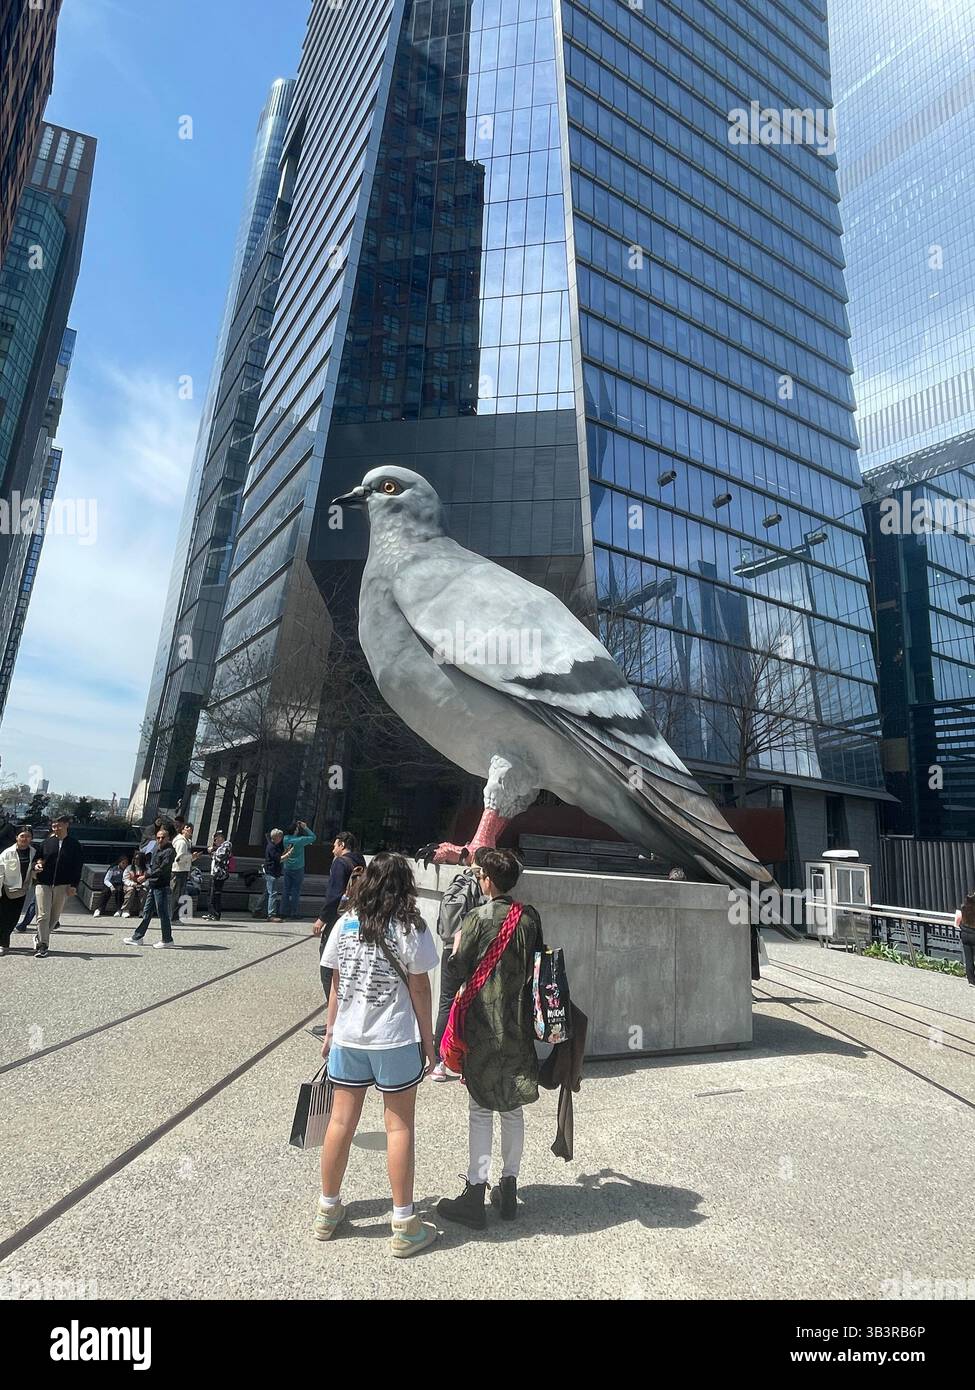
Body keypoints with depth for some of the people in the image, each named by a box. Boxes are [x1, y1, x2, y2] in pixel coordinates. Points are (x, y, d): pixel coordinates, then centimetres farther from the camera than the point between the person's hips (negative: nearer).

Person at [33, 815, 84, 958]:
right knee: (43, 915, -4)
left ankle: (39, 937, 25)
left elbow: (77, 867, 0)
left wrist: (74, 885, -7)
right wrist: (36, 865, -9)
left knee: (54, 916, 7)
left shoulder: (74, 845, 1)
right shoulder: (47, 842, 3)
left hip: (62, 885, 0)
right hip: (44, 883, 0)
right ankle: (42, 945, 3)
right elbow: (37, 858, 15)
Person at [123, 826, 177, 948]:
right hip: (153, 886, 9)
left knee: (163, 913, -3)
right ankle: (137, 937, 23)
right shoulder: (158, 849, 15)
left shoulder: (169, 851, -12)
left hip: (162, 887, -9)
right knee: (147, 912, 15)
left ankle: (167, 940, 5)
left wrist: (146, 876, -17)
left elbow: (162, 869, -19)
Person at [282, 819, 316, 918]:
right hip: (298, 869, -5)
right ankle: (294, 912, 4)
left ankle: (285, 911, 14)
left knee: (286, 891, 10)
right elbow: (313, 837, -6)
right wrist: (305, 828, -4)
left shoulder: (286, 839, -2)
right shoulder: (300, 840, -16)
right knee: (296, 891, 1)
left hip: (287, 868, 5)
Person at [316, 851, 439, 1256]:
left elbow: (336, 984, 6)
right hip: (395, 1041, -4)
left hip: (347, 1038, 4)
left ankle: (328, 1211, 32)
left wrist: (330, 1031, 17)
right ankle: (404, 1226, 19)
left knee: (341, 1121, 16)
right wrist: (428, 1041, 2)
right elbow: (419, 990, -8)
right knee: (399, 1126, 9)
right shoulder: (411, 930, -13)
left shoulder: (345, 924, -1)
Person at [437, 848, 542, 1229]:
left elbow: (460, 969, -10)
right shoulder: (531, 918, -2)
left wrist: (457, 947, 8)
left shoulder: (477, 918, -16)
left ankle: (474, 1197, 13)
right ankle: (509, 1190, 26)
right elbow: (538, 965, 6)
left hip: (483, 1026, -4)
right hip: (519, 1026, 5)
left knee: (481, 1111, 7)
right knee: (513, 1109, 16)